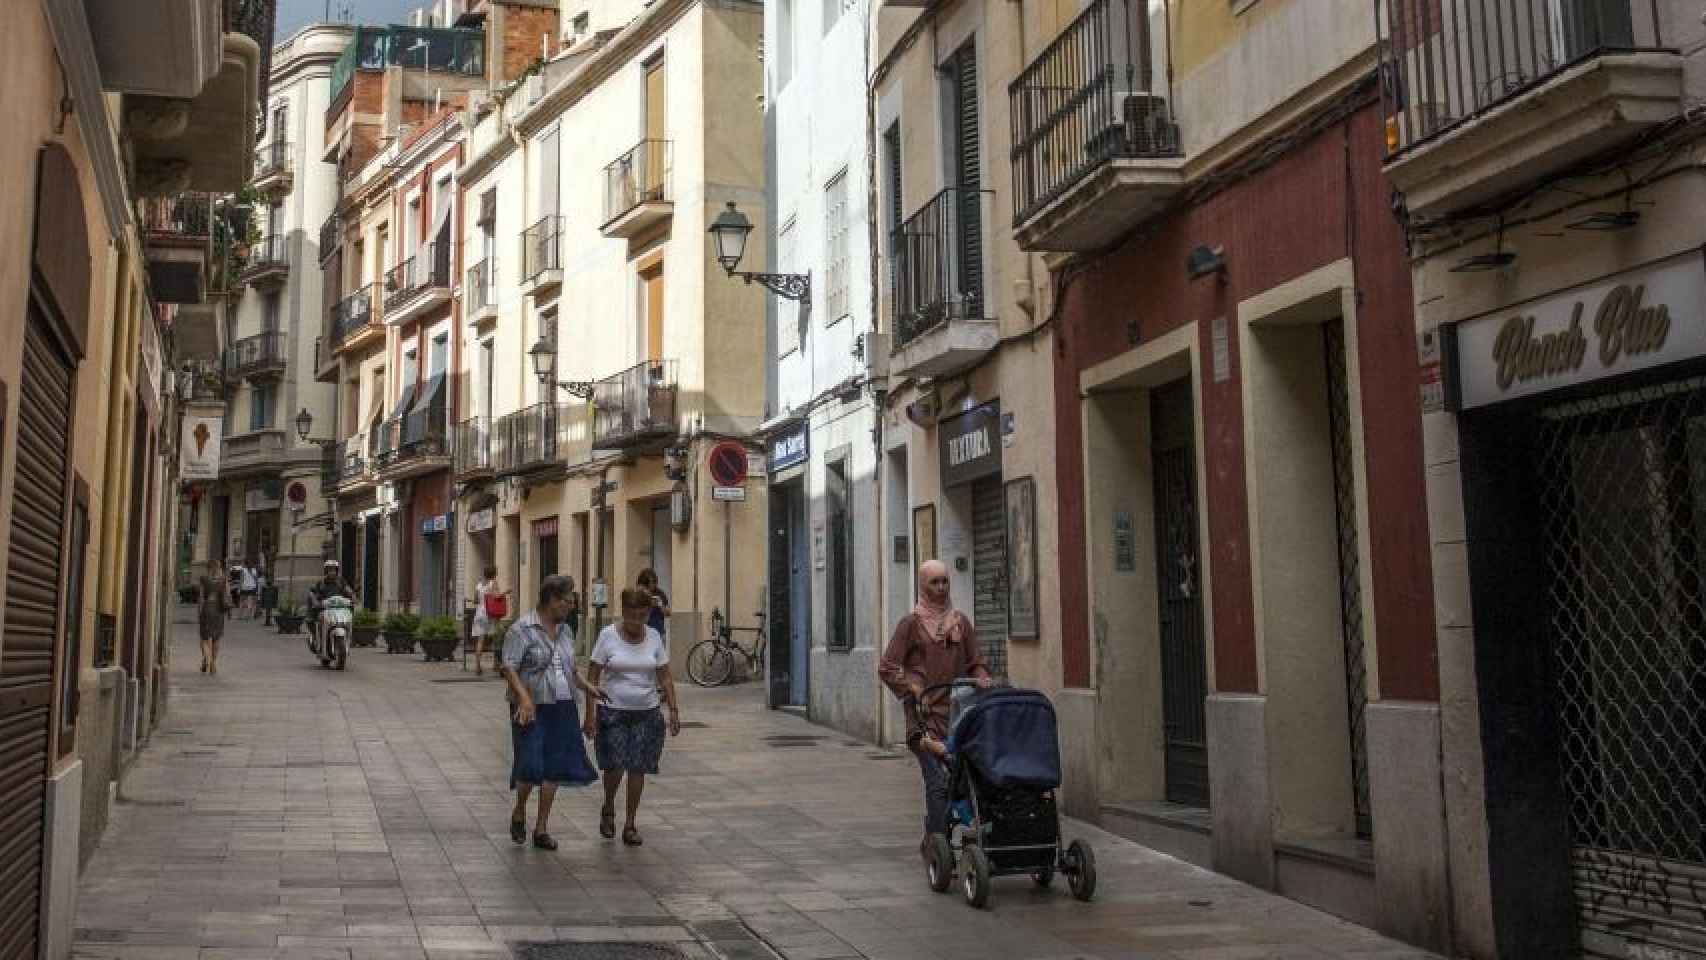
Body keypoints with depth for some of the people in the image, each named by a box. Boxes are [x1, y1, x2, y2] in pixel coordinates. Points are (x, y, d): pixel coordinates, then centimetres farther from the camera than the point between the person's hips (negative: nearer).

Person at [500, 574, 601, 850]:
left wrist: (587, 686, 10)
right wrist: (524, 697, -25)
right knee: (530, 766, -11)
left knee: (554, 768, 4)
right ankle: (519, 813, 18)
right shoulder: (522, 629, -7)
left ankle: (542, 828, 14)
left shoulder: (565, 630, 15)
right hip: (532, 709, -6)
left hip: (562, 709, 6)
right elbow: (508, 667, -14)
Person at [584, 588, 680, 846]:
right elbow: (593, 677, -4)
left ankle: (630, 825, 16)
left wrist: (674, 710, 0)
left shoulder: (654, 637, 3)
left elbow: (665, 678, 7)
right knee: (615, 766, -9)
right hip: (613, 712, -2)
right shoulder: (608, 636, -6)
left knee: (637, 769, 2)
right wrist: (590, 714, -9)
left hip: (646, 713, 2)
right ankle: (608, 809, 21)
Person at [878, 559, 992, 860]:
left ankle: (932, 841, 20)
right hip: (926, 717, -5)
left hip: (957, 714, 5)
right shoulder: (911, 623, 0)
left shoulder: (961, 622, 13)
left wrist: (982, 678, -4)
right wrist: (914, 694, -9)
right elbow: (886, 668, -2)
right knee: (939, 781, -12)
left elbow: (977, 663, 17)